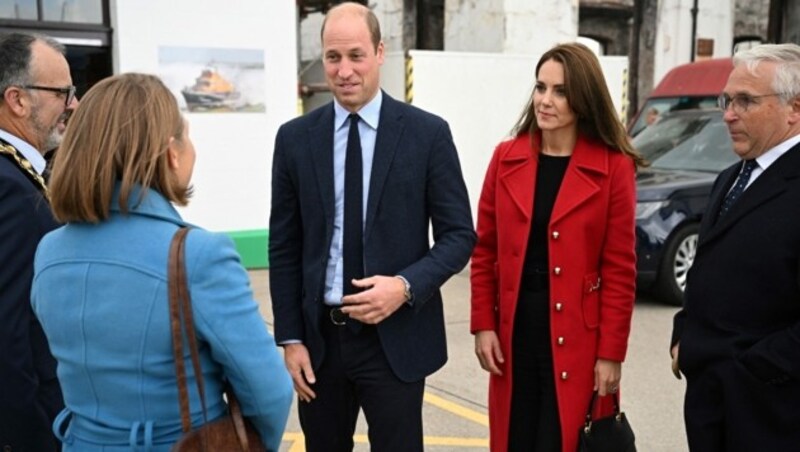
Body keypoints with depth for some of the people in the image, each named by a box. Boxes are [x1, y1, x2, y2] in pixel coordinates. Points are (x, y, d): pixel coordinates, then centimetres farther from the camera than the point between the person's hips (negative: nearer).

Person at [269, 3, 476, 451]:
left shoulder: (427, 133, -5)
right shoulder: (295, 138, 2)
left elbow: (459, 235, -3)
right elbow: (284, 248, 4)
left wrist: (406, 286, -19)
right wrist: (291, 338, 0)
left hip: (395, 337, -2)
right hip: (319, 336, 3)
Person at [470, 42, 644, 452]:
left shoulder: (614, 167, -5)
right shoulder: (506, 157, 4)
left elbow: (620, 269, -6)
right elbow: (485, 251, 6)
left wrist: (611, 353, -8)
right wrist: (483, 325, 1)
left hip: (577, 336, -3)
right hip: (513, 330, 3)